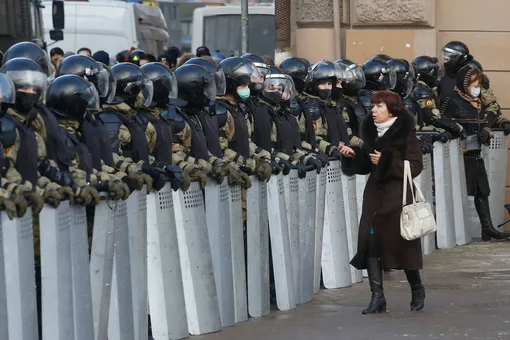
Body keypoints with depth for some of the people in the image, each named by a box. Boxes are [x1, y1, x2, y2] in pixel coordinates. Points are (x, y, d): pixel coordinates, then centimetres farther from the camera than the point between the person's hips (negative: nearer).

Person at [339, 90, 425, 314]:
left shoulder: (405, 135, -7)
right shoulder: (371, 133, 11)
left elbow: (415, 166, -14)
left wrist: (386, 161, -19)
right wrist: (353, 155, -2)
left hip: (397, 196, -5)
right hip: (374, 195, 6)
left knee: (402, 244, 3)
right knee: (370, 243, -6)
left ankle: (417, 289, 26)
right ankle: (377, 296, -4)